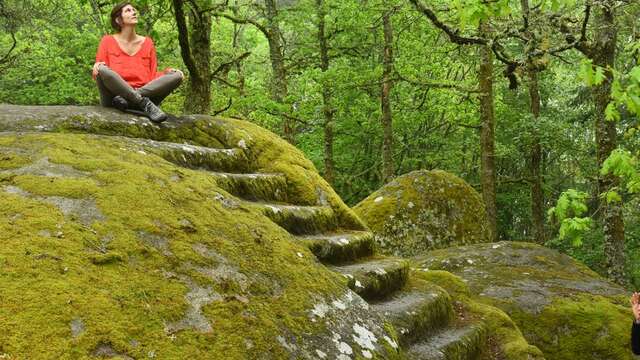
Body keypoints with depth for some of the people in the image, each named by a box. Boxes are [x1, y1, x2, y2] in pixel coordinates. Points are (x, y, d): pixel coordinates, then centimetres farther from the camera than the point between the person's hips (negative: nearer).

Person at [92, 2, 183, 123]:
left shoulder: (147, 43, 16)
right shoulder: (108, 41, 9)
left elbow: (152, 76, 13)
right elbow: (98, 74, 5)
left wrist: (167, 72, -6)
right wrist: (97, 67, -17)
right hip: (112, 99, -3)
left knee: (177, 76, -17)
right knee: (103, 70, -31)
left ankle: (124, 100, -28)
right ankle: (145, 104, -30)